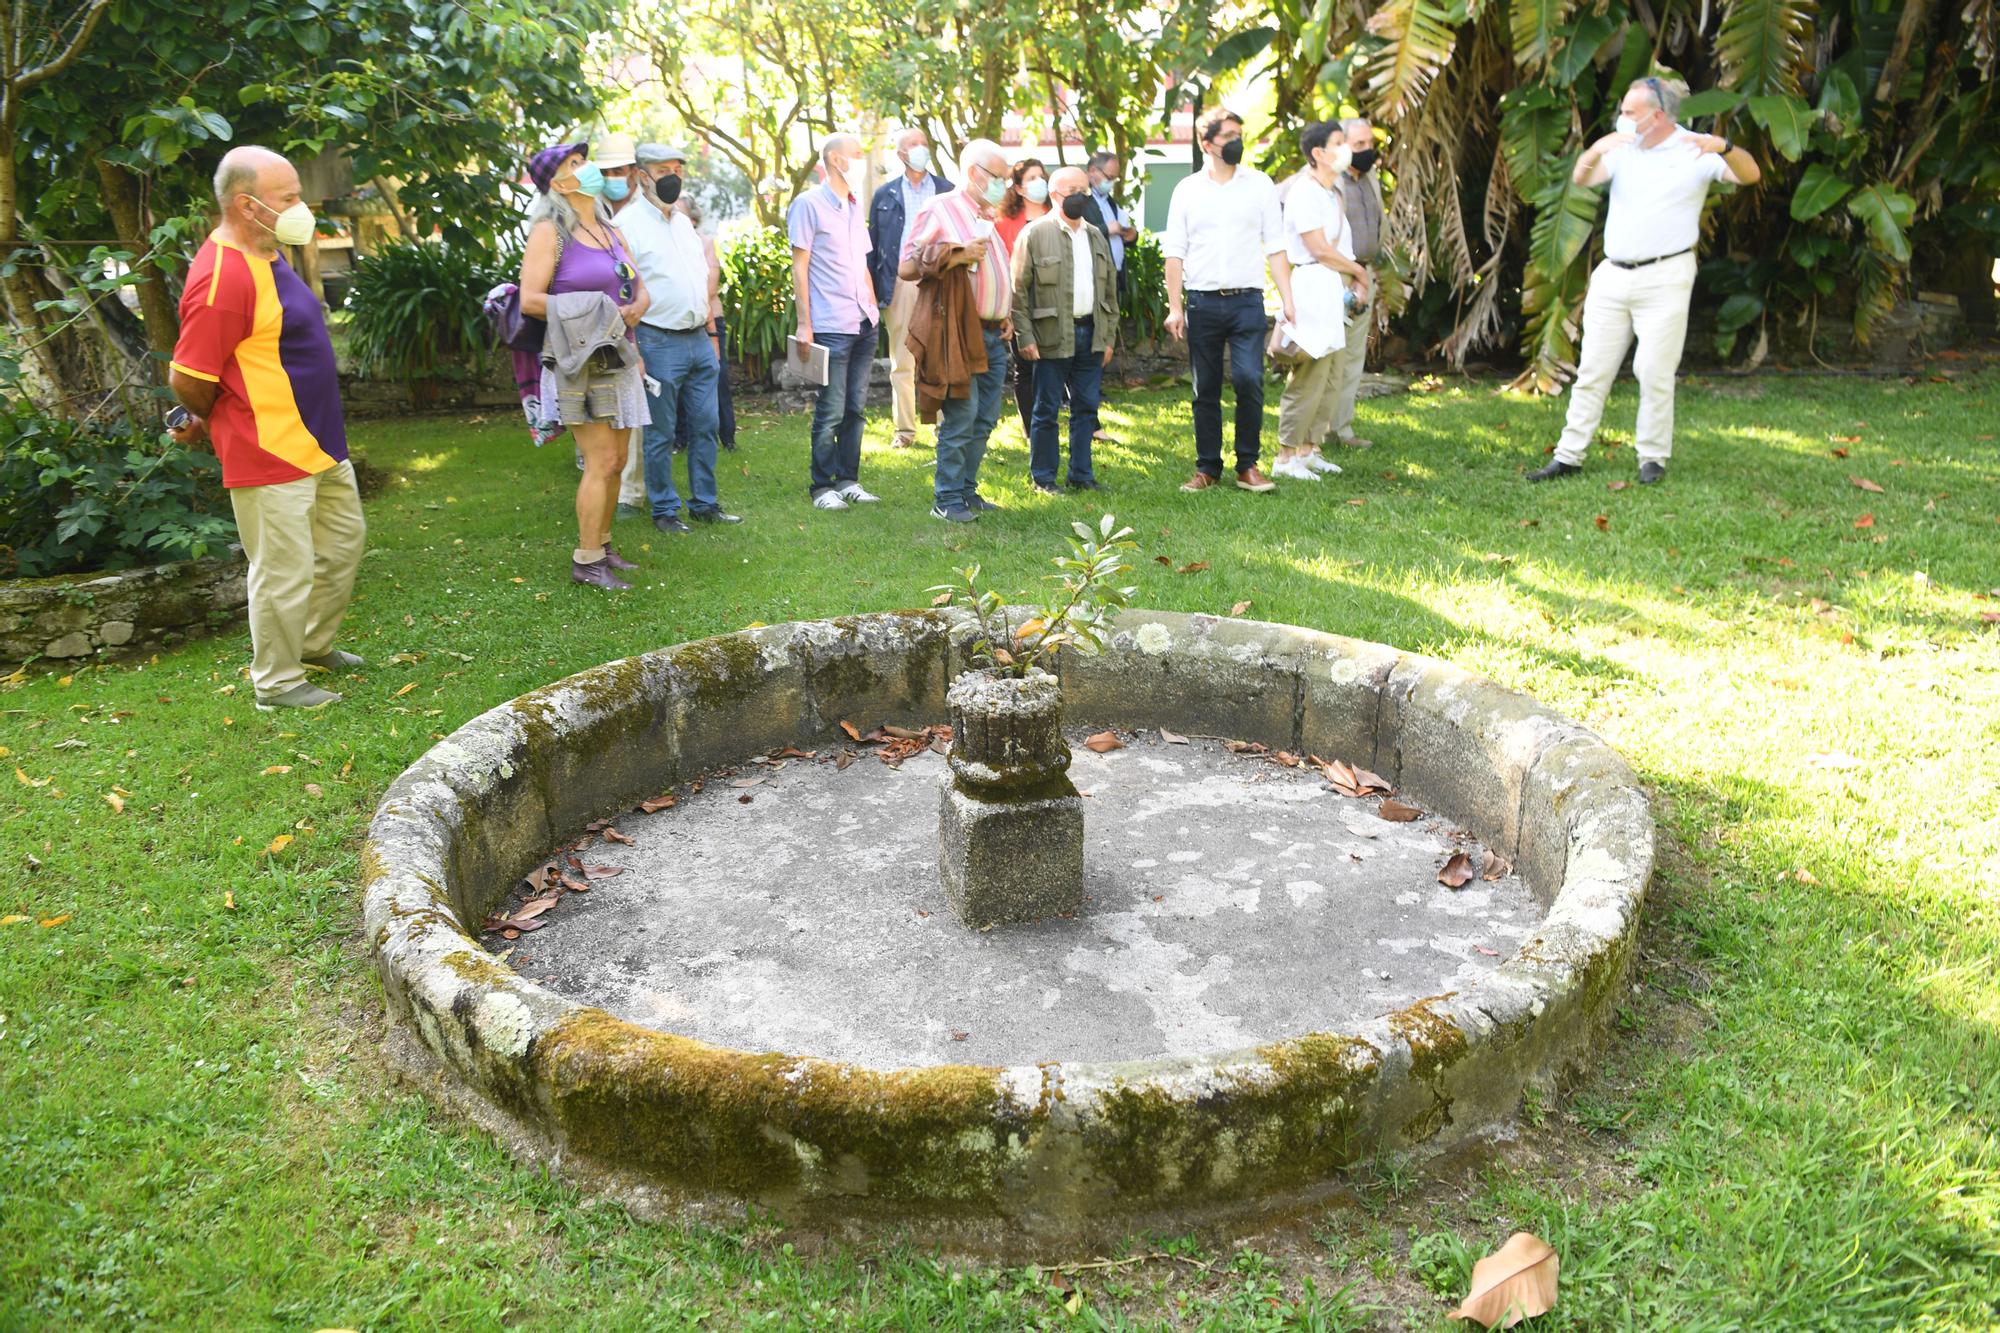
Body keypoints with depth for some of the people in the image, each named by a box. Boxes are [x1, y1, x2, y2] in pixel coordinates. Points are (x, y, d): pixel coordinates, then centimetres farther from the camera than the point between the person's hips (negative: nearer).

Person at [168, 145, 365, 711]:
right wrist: (211, 423, -2)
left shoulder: (265, 256, 9)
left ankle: (314, 645, 39)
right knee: (284, 570, 0)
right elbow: (187, 378, -22)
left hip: (317, 441, 10)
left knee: (344, 539, 22)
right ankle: (278, 683, 15)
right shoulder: (223, 277, -23)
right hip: (269, 453, -10)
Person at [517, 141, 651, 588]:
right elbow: (529, 300, -15)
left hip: (617, 358, 7)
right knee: (602, 461, -10)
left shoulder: (608, 229, 15)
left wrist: (636, 309, -5)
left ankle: (602, 546, 23)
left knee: (616, 461, 10)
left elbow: (640, 286, 18)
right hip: (580, 360, -7)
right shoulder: (550, 231, -7)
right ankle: (586, 560, -1)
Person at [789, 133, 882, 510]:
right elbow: (799, 267, -8)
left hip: (864, 324, 7)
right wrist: (804, 324, -12)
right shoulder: (809, 204, -5)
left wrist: (873, 306, 16)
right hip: (831, 326, -7)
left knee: (855, 407, 10)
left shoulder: (855, 205, 17)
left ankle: (848, 480, 18)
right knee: (830, 412, -3)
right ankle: (822, 487, 6)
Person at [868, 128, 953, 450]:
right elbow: (873, 245, 8)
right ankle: (905, 431, 8)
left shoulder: (946, 190, 10)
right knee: (901, 362, 3)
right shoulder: (885, 195, 11)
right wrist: (873, 291, 0)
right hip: (899, 283, 1)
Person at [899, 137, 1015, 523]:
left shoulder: (990, 217, 20)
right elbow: (906, 268, -10)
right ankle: (946, 499, -2)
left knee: (985, 419, 8)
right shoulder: (940, 209, -4)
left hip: (994, 334, 8)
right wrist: (958, 257, -18)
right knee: (961, 416, -9)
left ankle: (967, 490, 17)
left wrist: (1006, 316, 13)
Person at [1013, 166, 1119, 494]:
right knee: (1047, 410, 2)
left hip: (1090, 335, 6)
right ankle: (1043, 478, 12)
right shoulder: (1034, 234, -4)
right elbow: (1018, 290, -7)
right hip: (1053, 337, -6)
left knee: (1086, 406, 9)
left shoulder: (1096, 237, 15)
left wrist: (1109, 337, 12)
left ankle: (1081, 474, 20)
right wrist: (1025, 338, -12)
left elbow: (1110, 290, 18)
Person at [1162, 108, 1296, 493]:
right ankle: (1207, 468, 15)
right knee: (1206, 389, 5)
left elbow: (1276, 246, 6)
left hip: (1247, 300, -1)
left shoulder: (1260, 184, 7)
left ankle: (1248, 465, 1)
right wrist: (1174, 307, -2)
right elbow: (1174, 252, 5)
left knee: (1249, 380, -12)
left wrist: (1287, 300, -2)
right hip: (1202, 302, 1)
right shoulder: (1187, 190, 6)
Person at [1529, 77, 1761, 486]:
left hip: (1663, 278, -4)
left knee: (1654, 370, -3)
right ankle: (1569, 456, 10)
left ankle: (1653, 459, 10)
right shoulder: (1623, 149, 10)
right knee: (1592, 369, 6)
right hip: (1612, 275, 5)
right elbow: (1581, 178, -1)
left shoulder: (1695, 151, -3)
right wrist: (1596, 149, -21)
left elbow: (1749, 174, -14)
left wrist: (1723, 146, -34)